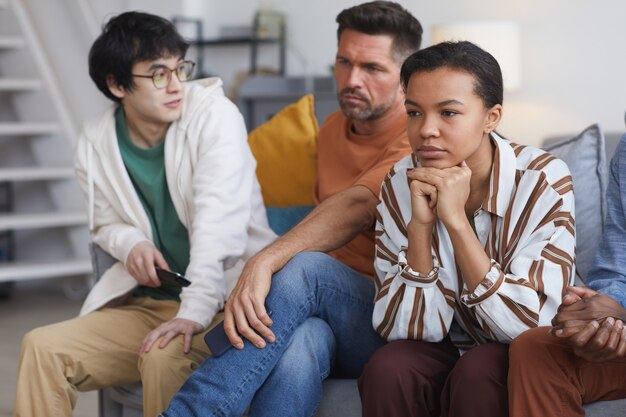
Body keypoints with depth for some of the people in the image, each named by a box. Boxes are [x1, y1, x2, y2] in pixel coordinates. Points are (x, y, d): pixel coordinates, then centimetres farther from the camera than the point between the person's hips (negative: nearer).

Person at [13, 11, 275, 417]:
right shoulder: (96, 145, 1)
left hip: (226, 297, -5)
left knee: (164, 355, -33)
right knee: (42, 347, -11)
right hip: (147, 302, 5)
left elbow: (218, 221, -24)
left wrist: (195, 313, -35)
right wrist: (131, 244, -7)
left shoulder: (214, 114, -13)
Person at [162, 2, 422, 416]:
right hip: (329, 312, 5)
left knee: (305, 269, -35)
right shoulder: (333, 129, 17)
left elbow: (356, 207, -28)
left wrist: (265, 262, -41)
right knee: (299, 340, -34)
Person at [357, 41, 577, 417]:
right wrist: (420, 224, -27)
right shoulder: (400, 185, -10)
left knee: (476, 373, -32)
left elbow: (528, 326, -24)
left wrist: (456, 219, -30)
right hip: (443, 350, 3)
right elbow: (410, 329, -13)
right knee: (387, 370, -27)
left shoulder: (544, 181, -19)